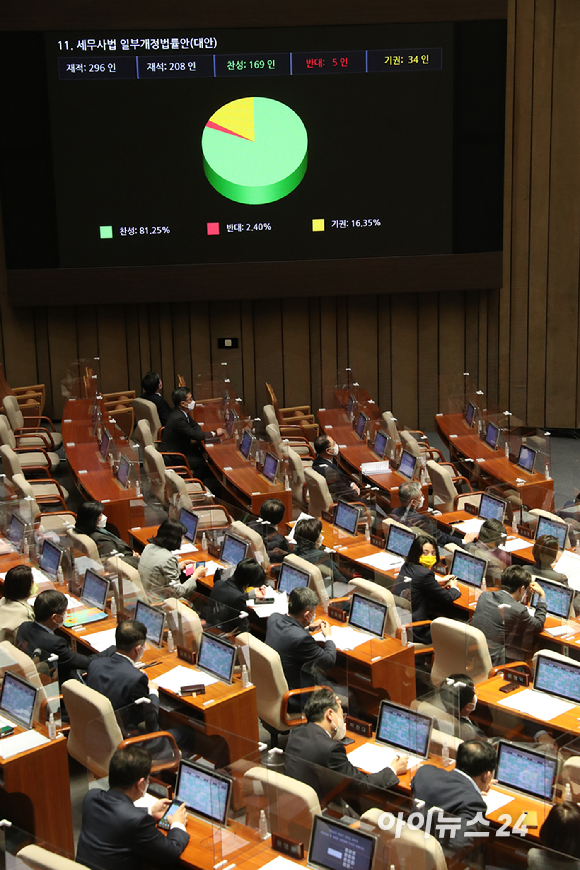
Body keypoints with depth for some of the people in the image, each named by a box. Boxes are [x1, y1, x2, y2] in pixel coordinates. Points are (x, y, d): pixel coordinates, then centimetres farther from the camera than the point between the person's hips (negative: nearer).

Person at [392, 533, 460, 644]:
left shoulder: (406, 567, 4)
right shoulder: (424, 573, -21)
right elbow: (447, 598, -8)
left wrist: (439, 581, 24)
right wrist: (454, 587, 13)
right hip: (414, 633, -9)